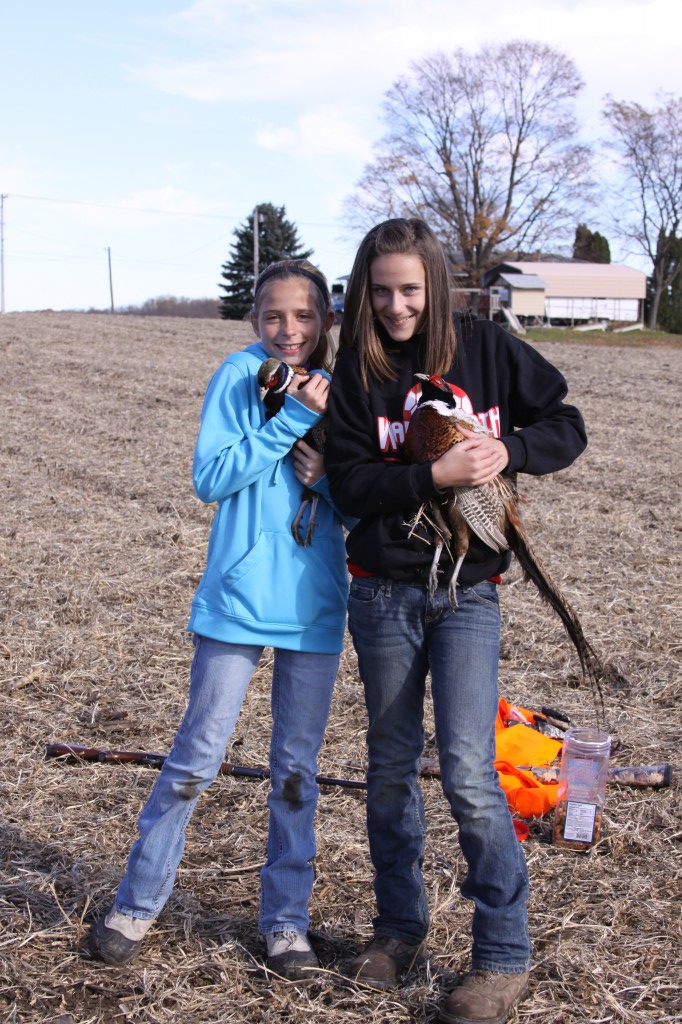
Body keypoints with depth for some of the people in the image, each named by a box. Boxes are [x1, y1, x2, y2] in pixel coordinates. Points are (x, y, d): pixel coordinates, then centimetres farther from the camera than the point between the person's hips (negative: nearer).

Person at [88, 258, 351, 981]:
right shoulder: (239, 376, -4)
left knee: (297, 767, 11)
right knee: (196, 757, 4)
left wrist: (329, 476, -14)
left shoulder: (337, 393, 6)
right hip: (238, 599, -3)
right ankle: (137, 902, 20)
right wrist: (291, 420, -17)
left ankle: (285, 917, 24)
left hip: (315, 605, 4)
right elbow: (210, 476, -13)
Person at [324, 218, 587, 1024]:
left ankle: (504, 956, 7)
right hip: (384, 590, 2)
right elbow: (349, 485, -10)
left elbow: (566, 426, 3)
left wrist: (510, 451, -16)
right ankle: (400, 926, 32)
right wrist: (435, 474, -24)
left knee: (467, 772, -9)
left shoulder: (484, 347, -3)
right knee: (390, 763, 13)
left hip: (467, 593, -2)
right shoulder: (355, 373, -2)